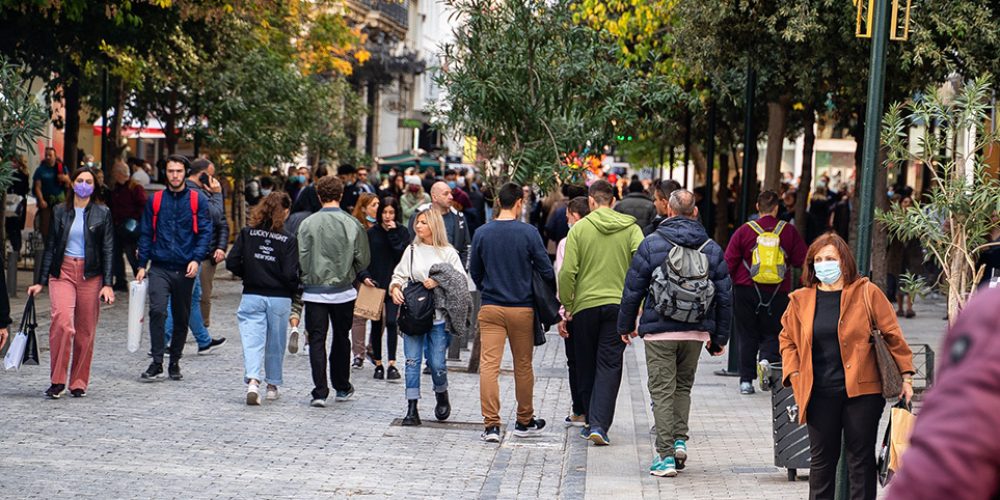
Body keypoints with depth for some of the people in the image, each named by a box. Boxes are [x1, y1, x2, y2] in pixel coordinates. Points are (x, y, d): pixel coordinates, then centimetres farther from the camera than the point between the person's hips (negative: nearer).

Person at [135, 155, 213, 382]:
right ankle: (157, 364, -15)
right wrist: (142, 265, 3)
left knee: (181, 317, 9)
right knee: (157, 310, -17)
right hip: (160, 267, 0)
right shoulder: (155, 201, 7)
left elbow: (205, 232, 1)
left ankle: (175, 363, 22)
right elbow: (146, 234, 10)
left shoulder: (197, 200, 3)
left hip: (185, 269, 0)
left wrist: (196, 259, -13)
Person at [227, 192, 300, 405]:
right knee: (275, 344, 14)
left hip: (252, 296, 1)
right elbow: (290, 274, -14)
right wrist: (293, 291, 6)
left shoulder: (247, 233, -3)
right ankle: (272, 385, 26)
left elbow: (232, 263, -5)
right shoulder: (288, 240, -9)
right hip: (279, 298, -1)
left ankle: (252, 381, -21)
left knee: (252, 340, -1)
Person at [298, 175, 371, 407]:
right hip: (343, 291, 1)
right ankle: (342, 387, 27)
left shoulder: (308, 223, -9)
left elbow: (301, 258, -7)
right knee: (341, 338, 17)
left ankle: (320, 392, -7)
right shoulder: (352, 224, -7)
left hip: (314, 291, -1)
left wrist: (306, 280, 9)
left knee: (317, 340, 2)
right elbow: (363, 260, -1)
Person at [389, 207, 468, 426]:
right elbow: (399, 274, 10)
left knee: (436, 363, -1)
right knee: (412, 360, -3)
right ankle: (412, 409, 0)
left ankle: (442, 397, 27)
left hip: (438, 315, -2)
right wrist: (395, 288, -10)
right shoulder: (412, 250, 10)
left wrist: (439, 282, -17)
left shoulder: (448, 252, 2)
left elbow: (461, 280, -3)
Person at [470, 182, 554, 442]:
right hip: (522, 308, -1)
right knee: (523, 367, 12)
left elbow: (474, 270, 10)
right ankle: (525, 422, 24)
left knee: (489, 364, -2)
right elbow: (546, 270, -4)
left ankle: (491, 424, -9)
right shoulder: (529, 233, -8)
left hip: (490, 308, 1)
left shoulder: (482, 233, 0)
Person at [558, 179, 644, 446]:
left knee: (587, 366, 13)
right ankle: (599, 424, -12)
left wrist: (566, 305, 3)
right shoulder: (631, 228, 0)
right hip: (619, 304, 0)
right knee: (609, 366, 1)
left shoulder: (579, 228, -3)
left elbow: (568, 271, -8)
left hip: (585, 304, 0)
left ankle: (592, 422, 22)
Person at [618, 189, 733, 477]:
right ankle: (680, 441, 10)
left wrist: (625, 325, 11)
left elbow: (633, 290, -2)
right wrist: (719, 337, 14)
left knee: (662, 391, 1)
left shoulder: (651, 245, -5)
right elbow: (724, 296, 6)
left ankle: (666, 455, -3)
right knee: (683, 387, 21)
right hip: (696, 333, 3)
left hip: (659, 331, -3)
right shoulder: (712, 249, 4)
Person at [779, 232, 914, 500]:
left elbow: (892, 335, 2)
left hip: (862, 390, -2)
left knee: (861, 460, 4)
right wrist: (794, 375, 4)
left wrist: (906, 376, -1)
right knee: (821, 459, 9)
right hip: (819, 394, 2)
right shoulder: (801, 300, 7)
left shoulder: (867, 293, -1)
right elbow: (787, 339, 18)